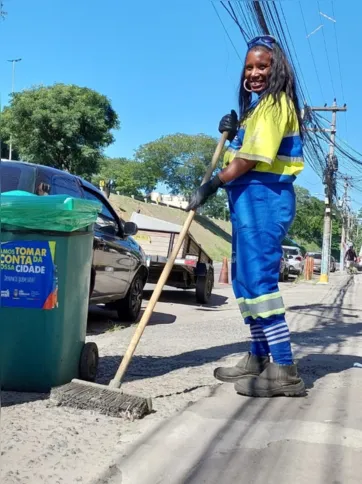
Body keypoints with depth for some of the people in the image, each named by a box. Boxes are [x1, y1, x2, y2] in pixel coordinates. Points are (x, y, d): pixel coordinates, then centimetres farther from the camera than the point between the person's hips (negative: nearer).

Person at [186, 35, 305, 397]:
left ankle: (285, 370, -12)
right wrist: (233, 134, 11)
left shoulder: (274, 102, -8)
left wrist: (213, 185, -14)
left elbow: (254, 158, -18)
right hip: (250, 198, 11)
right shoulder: (258, 104, 24)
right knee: (245, 278, 12)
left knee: (258, 278, -15)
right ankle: (258, 359, 21)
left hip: (263, 196, -11)